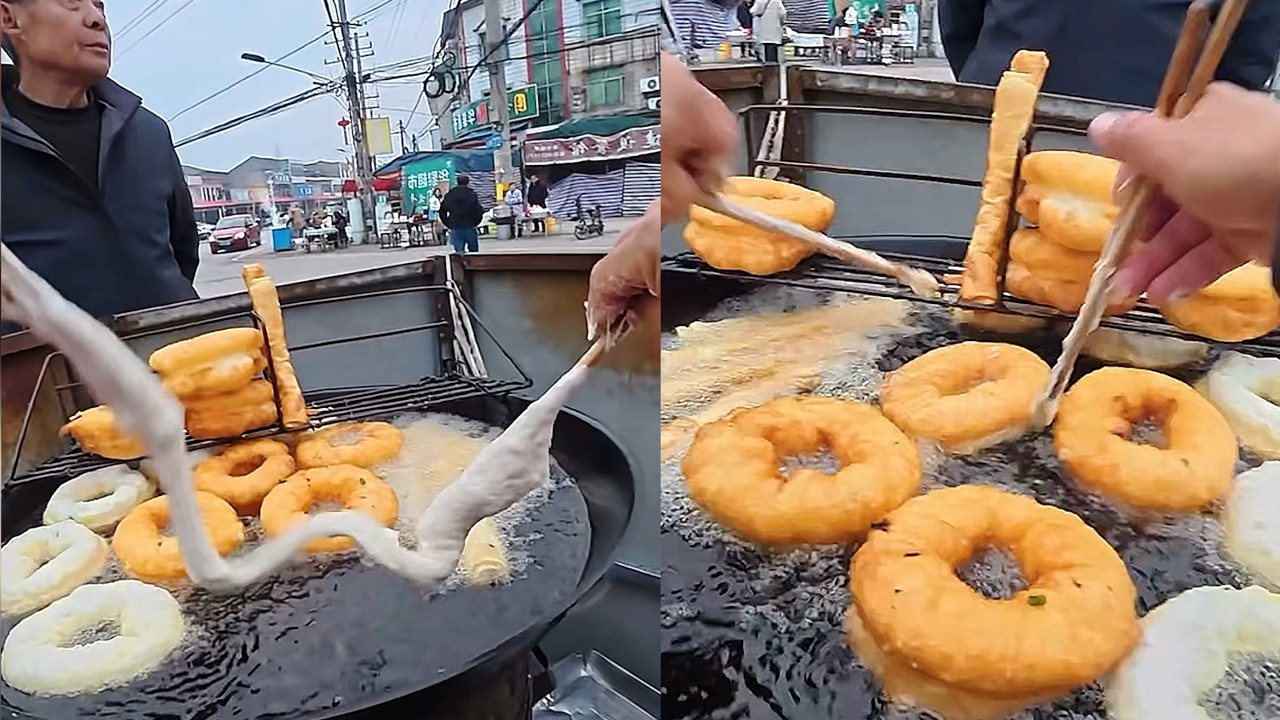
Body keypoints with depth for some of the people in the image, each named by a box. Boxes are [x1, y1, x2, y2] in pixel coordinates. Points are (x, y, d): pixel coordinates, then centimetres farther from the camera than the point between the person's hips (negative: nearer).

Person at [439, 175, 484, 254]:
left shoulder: (449, 195, 7)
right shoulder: (471, 194, -5)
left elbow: (442, 212, 8)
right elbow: (479, 211, -8)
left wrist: (449, 225, 12)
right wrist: (475, 223, 6)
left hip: (455, 229, 3)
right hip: (470, 227, -3)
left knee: (459, 252, 2)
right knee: (473, 251, 9)